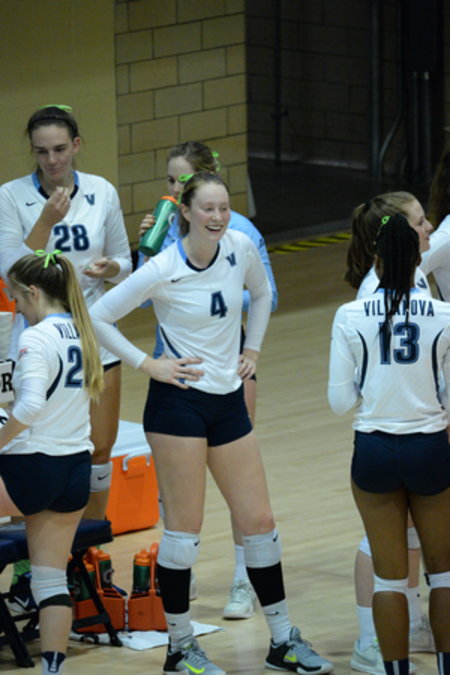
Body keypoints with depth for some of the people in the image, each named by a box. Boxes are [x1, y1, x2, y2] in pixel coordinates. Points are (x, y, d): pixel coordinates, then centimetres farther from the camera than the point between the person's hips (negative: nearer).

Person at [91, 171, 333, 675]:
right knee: (185, 526, -2)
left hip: (228, 400, 5)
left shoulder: (240, 248, -1)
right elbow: (97, 317, -9)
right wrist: (146, 364, -10)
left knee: (258, 521, 7)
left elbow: (261, 293, 22)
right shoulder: (163, 270, -15)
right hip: (178, 402, -5)